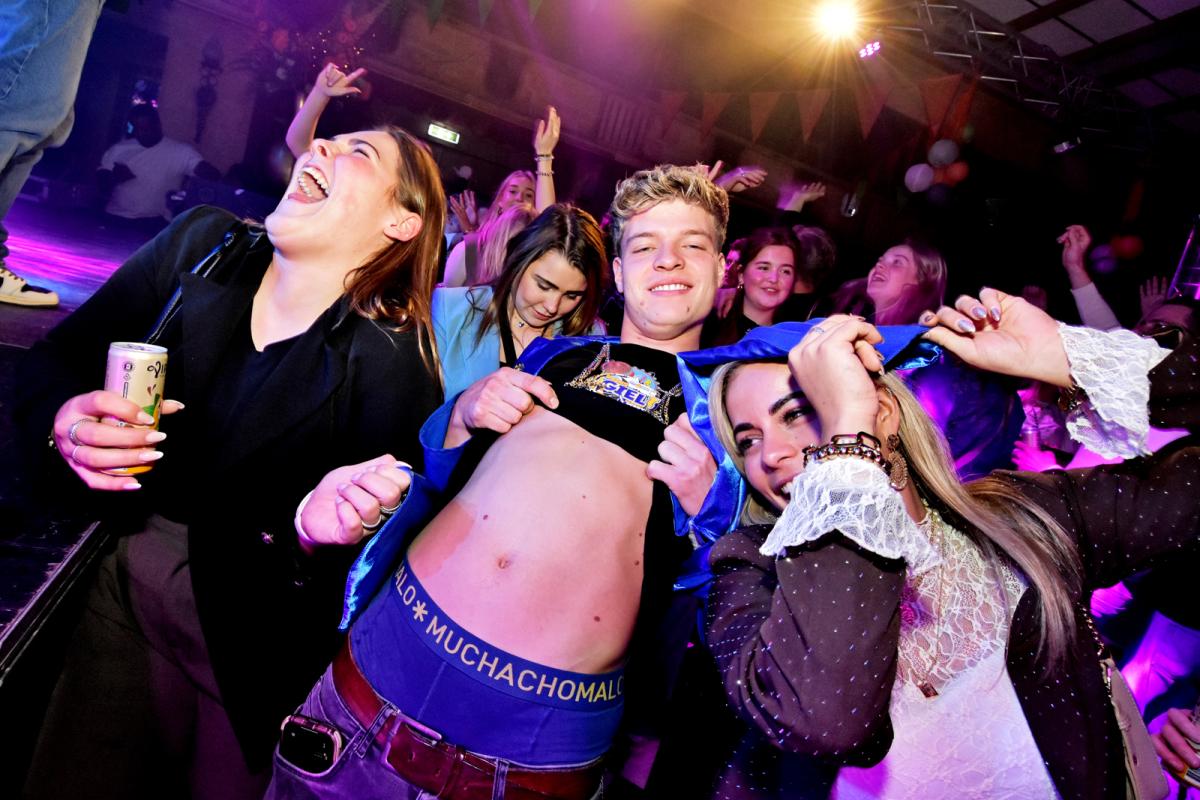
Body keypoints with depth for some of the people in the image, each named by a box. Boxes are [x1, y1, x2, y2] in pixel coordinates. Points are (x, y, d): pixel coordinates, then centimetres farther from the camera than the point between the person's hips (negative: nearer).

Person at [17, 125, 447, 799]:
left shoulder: (392, 365, -22)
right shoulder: (203, 242, -8)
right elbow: (54, 360, -1)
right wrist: (65, 418, -21)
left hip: (254, 636, -4)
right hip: (122, 585, 5)